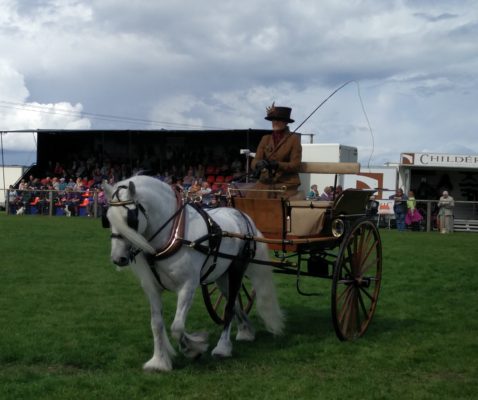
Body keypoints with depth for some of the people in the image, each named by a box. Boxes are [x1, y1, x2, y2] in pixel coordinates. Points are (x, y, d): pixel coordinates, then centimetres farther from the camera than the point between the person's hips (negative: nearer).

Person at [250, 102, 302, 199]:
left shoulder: (294, 138, 1)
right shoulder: (265, 139, 13)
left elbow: (295, 165, -6)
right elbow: (254, 162, 6)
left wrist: (277, 165, -22)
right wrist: (259, 164, -18)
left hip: (286, 185, -4)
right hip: (265, 184, 4)